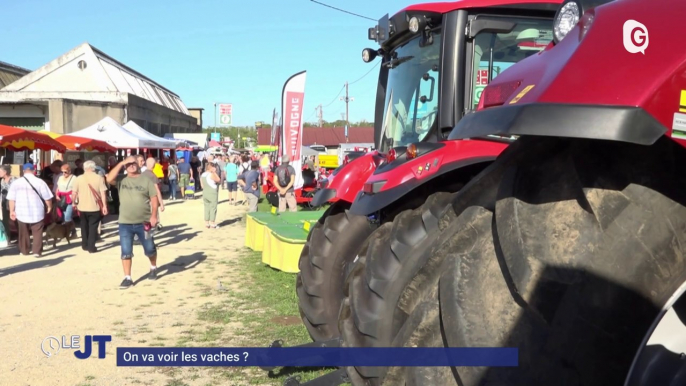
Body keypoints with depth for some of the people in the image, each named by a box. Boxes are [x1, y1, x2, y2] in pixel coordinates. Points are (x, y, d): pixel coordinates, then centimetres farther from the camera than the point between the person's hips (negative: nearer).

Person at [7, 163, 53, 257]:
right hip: (37, 211, -2)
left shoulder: (16, 182, -1)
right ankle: (37, 251, 2)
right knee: (37, 232, 7)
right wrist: (49, 207, 12)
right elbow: (47, 197, -4)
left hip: (21, 212, 2)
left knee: (23, 233, 15)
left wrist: (12, 211, 8)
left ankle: (24, 251, 24)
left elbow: (12, 198, 0)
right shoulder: (40, 182, -7)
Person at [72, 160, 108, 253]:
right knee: (93, 227, 4)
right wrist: (104, 206, -6)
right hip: (95, 207, -2)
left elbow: (74, 193, 1)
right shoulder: (99, 178, -6)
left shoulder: (79, 178, -1)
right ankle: (91, 247, 1)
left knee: (84, 226, 18)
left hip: (82, 207, 2)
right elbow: (103, 193, -10)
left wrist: (74, 203, 16)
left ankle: (84, 245, 25)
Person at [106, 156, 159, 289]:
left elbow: (154, 198, -2)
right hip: (125, 223, 1)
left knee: (149, 249, 13)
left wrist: (154, 215, -10)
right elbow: (109, 179, -18)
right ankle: (127, 278, 11)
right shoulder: (121, 180, 2)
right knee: (126, 252, 1)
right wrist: (120, 164, -15)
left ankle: (153, 268, 39)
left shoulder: (146, 180, -1)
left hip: (143, 223, 0)